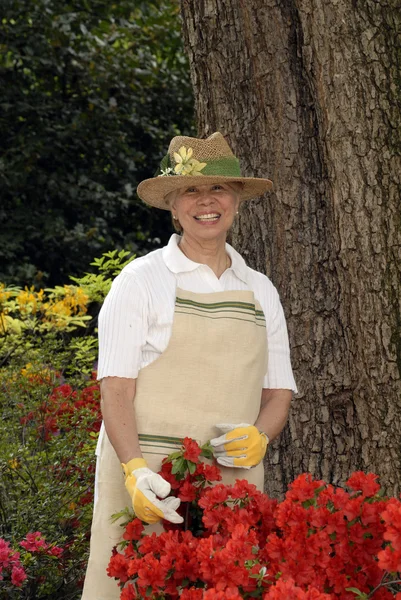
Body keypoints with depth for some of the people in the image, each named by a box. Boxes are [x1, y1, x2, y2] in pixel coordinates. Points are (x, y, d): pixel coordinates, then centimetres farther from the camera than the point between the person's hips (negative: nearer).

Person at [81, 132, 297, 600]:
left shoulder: (260, 290, 15)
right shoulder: (141, 280, 2)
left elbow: (278, 391, 17)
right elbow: (115, 388, -5)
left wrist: (258, 437, -5)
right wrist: (136, 470, -20)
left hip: (234, 480, 4)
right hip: (148, 478, -3)